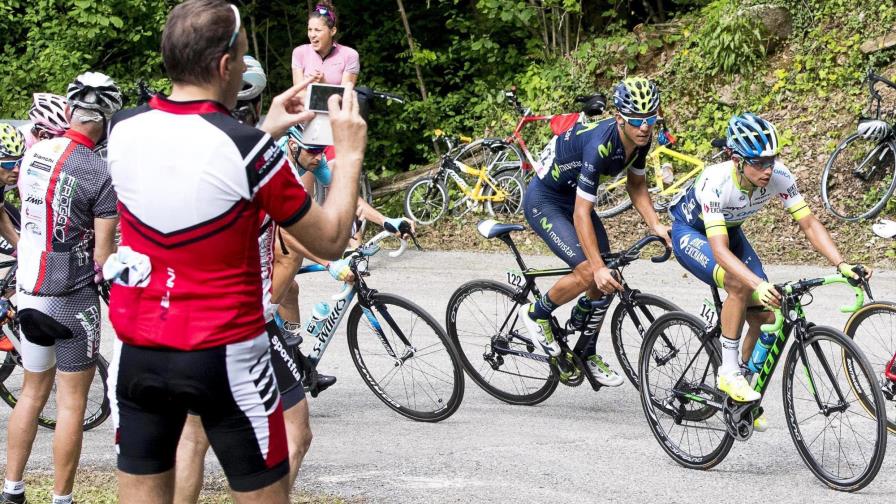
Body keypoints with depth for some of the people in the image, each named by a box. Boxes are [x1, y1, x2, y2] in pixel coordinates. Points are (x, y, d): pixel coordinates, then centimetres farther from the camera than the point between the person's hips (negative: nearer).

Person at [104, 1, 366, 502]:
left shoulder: (124, 128, -3)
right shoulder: (247, 147, -18)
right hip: (224, 357, -4)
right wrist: (351, 152, 4)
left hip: (138, 352, 4)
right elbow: (331, 240, -7)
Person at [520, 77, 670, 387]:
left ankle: (588, 354, 21)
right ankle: (536, 314, 4)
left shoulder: (641, 139, -13)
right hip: (544, 201, -8)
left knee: (606, 282, 3)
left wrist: (655, 225, -10)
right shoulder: (600, 144, -36)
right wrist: (598, 267, -38)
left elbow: (635, 183, 5)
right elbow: (581, 214, -35)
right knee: (588, 273, -22)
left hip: (574, 197, 8)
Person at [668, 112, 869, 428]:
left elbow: (809, 223, -21)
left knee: (764, 315, -9)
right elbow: (720, 250, -45)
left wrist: (841, 265, -36)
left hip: (729, 229, 5)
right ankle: (728, 373, -19)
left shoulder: (779, 176, -26)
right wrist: (759, 284, -59)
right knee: (739, 284, -33)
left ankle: (743, 381, 14)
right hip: (690, 232, -5)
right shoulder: (715, 182, -39)